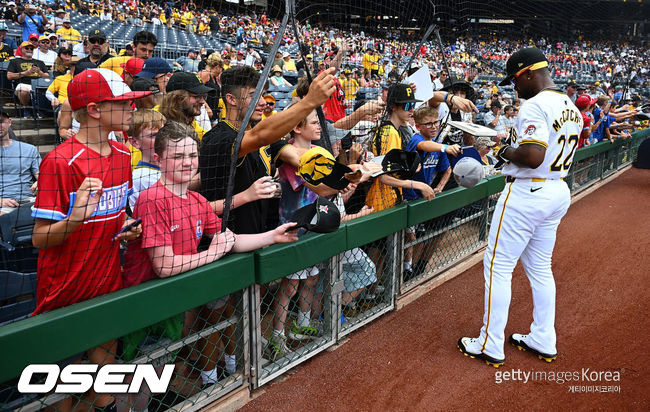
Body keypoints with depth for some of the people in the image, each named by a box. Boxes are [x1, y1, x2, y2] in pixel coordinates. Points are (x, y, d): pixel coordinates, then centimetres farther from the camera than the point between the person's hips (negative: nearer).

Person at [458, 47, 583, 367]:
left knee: (498, 266, 2)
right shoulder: (572, 108, 10)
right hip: (559, 193, 10)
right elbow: (560, 154, 15)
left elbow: (533, 156, -30)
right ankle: (543, 341, 29)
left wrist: (507, 153, -11)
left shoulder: (535, 105, -19)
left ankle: (491, 346, 11)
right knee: (540, 267, 19)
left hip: (527, 194, -9)